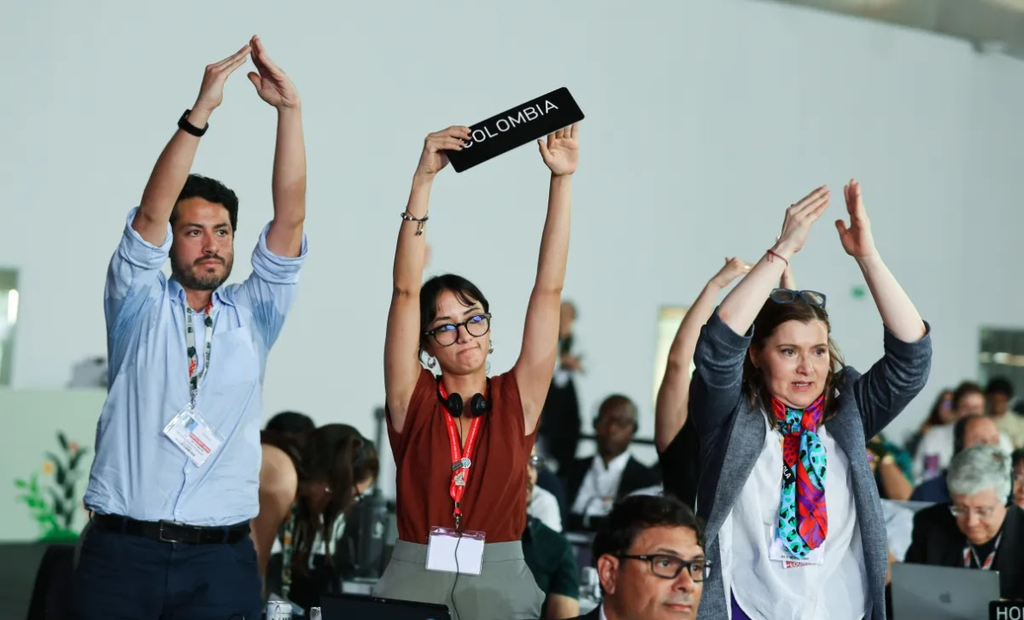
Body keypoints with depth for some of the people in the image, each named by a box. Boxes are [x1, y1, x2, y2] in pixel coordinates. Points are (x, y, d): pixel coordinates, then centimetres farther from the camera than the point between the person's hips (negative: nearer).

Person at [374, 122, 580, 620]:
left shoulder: (516, 400, 4)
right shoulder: (414, 401, 1)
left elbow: (549, 289, 0)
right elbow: (405, 290, -6)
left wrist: (562, 180, -5)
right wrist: (423, 179, -14)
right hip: (415, 578, -1)